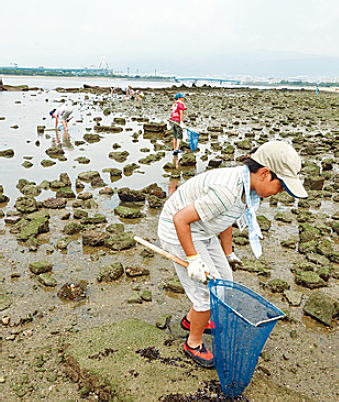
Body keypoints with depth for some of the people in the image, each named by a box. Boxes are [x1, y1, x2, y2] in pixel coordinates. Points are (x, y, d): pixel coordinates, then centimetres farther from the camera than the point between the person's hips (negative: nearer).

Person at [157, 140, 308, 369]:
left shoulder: (245, 185, -3)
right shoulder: (227, 191, -33)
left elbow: (225, 220, 13)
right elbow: (180, 219, -28)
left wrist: (228, 253, 24)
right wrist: (193, 259, -21)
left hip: (202, 232, 9)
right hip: (178, 233, -9)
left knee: (223, 281, 17)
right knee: (209, 293, -2)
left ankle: (191, 320, 42)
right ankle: (194, 343, 25)